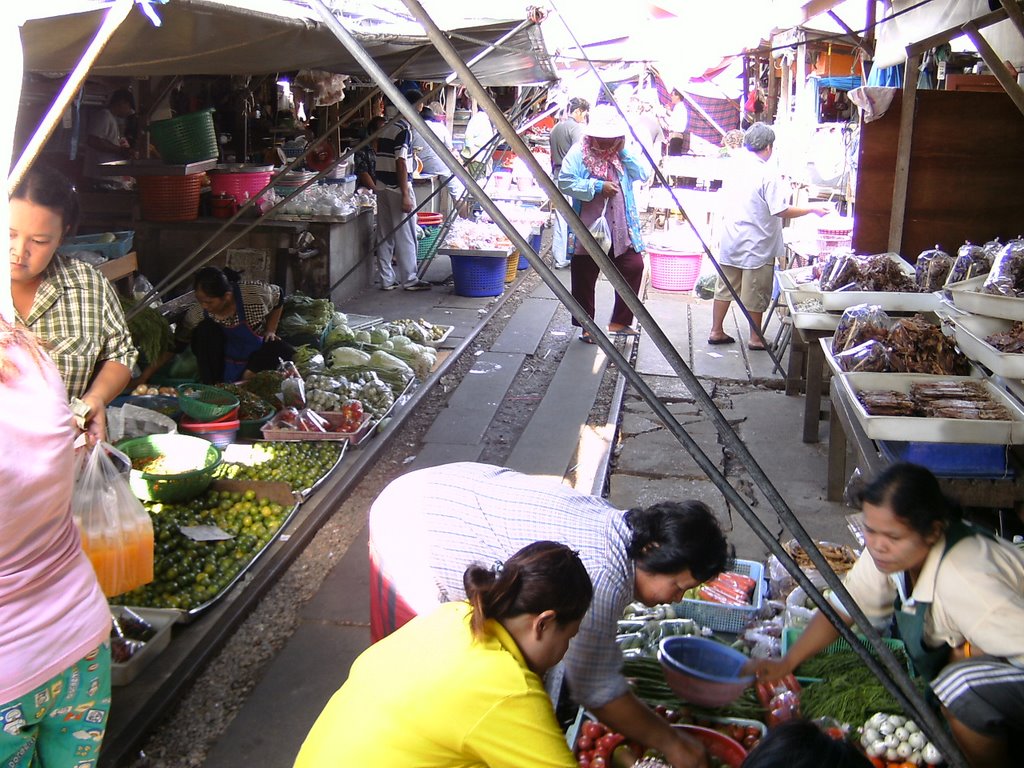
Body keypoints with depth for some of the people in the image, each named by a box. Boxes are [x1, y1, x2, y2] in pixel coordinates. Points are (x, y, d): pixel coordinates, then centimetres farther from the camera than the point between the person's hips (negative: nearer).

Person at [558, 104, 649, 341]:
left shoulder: (621, 153, 10)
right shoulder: (579, 153, -6)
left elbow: (643, 175, 2)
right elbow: (565, 183, -15)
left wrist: (624, 152, -7)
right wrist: (598, 187, -18)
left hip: (621, 230, 4)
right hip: (588, 229, -4)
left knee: (634, 267, -2)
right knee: (585, 278, 6)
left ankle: (620, 321, 12)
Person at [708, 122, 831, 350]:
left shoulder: (735, 164, 1)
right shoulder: (767, 173, -18)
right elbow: (781, 211, -18)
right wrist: (813, 210, -9)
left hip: (731, 238, 6)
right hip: (756, 243, -6)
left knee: (725, 286, 15)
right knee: (756, 293, 6)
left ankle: (716, 331, 21)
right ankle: (756, 338, 16)